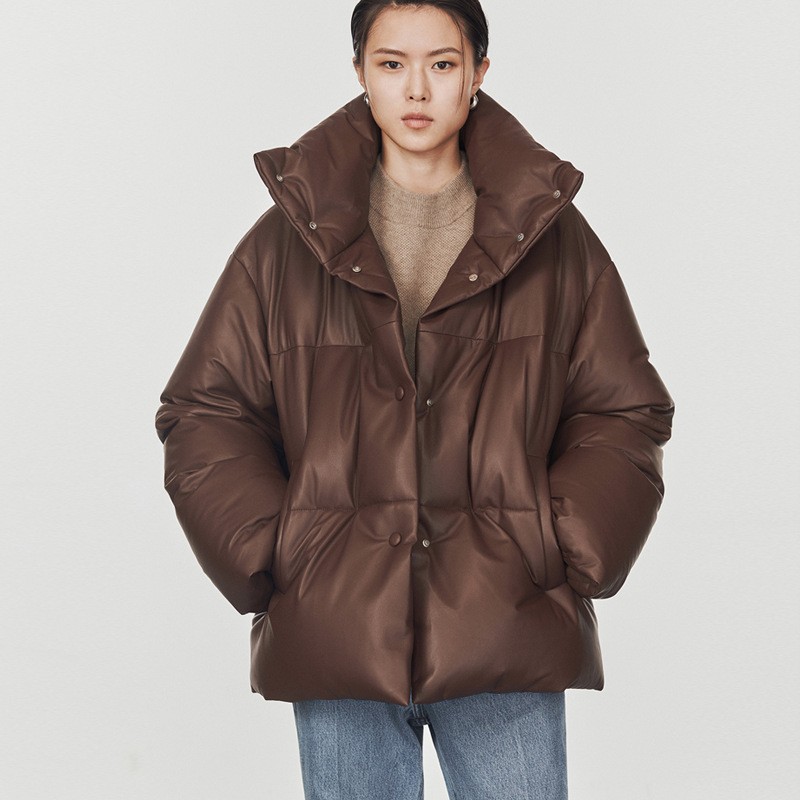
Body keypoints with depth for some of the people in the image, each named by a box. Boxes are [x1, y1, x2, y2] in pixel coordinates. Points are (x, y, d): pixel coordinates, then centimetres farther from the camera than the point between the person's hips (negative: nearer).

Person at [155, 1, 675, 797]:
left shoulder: (552, 237, 7)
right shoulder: (290, 239, 5)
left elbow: (625, 415, 9)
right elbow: (202, 416, 7)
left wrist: (557, 556, -3)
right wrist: (273, 563, -4)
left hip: (508, 638, 0)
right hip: (336, 634, 0)